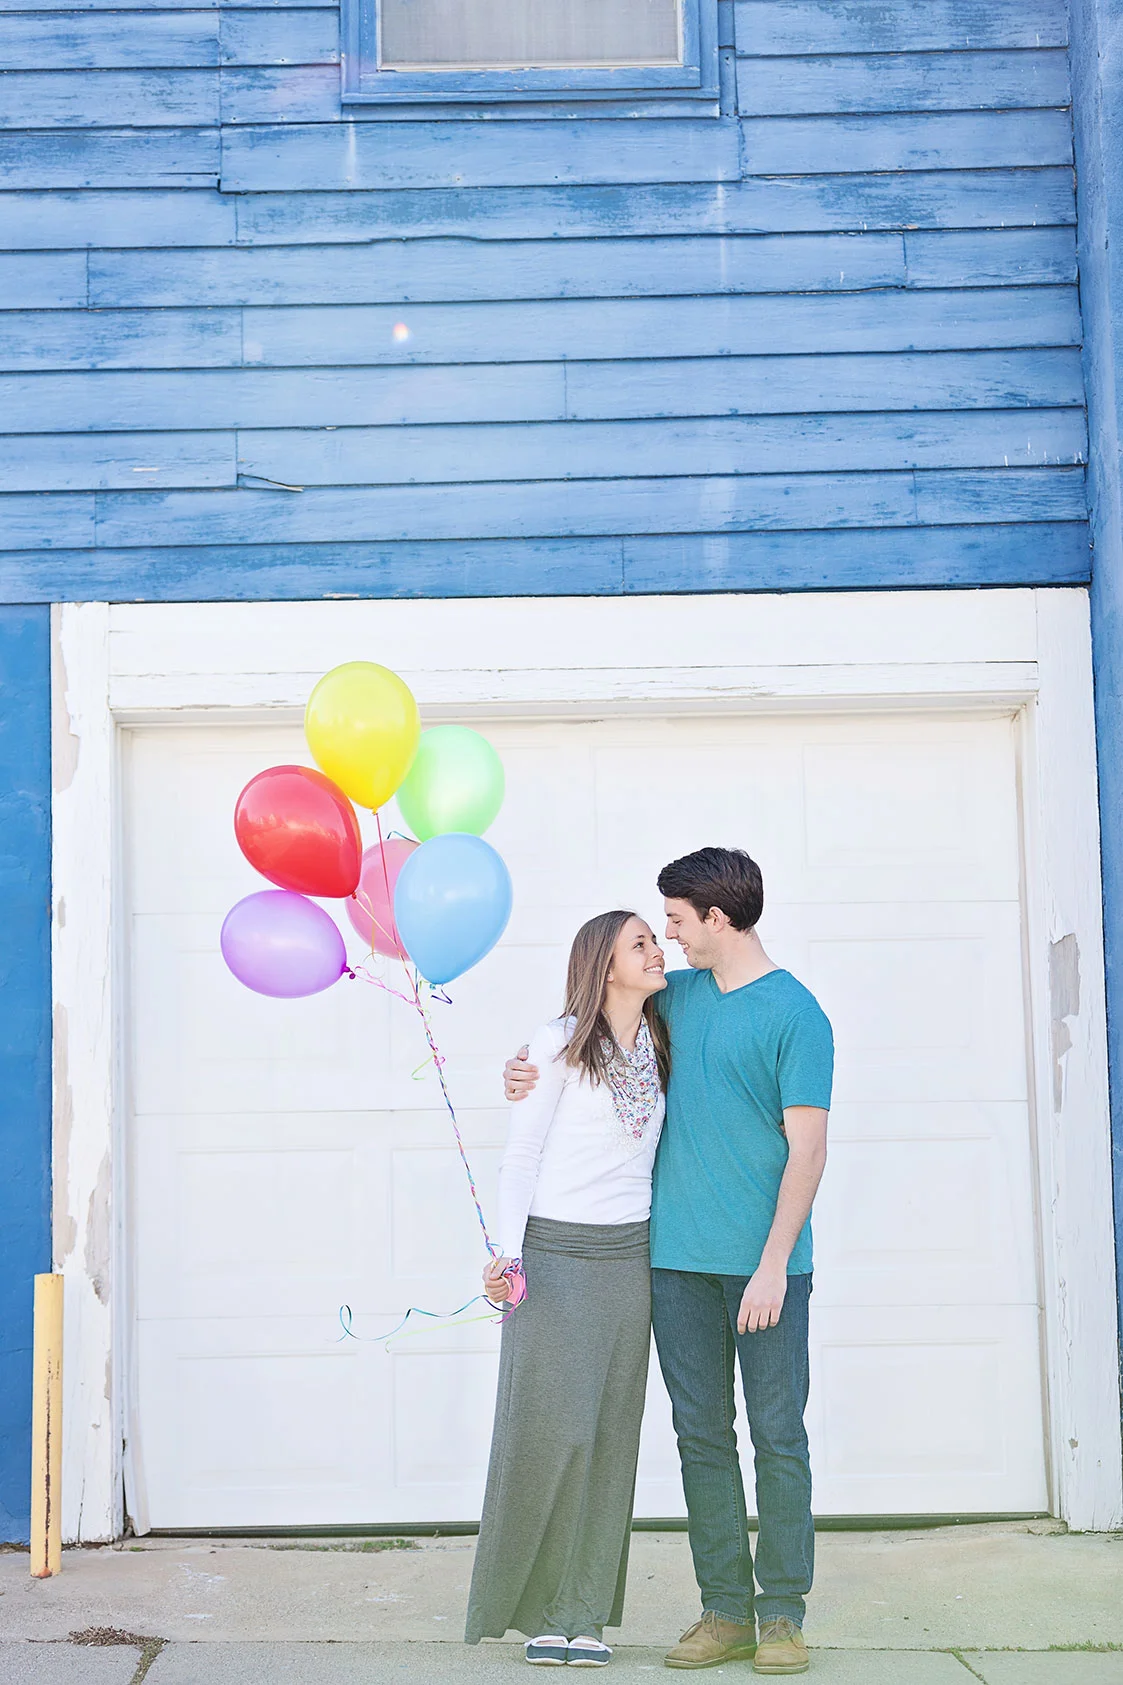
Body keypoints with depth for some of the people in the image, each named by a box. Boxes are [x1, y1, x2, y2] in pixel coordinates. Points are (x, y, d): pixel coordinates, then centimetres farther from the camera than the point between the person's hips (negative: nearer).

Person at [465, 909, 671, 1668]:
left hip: (629, 1256, 5)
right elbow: (521, 1154, -6)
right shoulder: (560, 1043, -6)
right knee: (554, 1428, -8)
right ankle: (536, 1606, 9)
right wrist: (508, 1253, -16)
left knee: (611, 1435, 3)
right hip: (555, 1253, -5)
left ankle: (585, 1613, 10)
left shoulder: (659, 1047, 10)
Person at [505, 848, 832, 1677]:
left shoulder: (795, 1014, -7)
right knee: (702, 1435, 7)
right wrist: (527, 1062, 6)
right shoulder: (679, 995, 12)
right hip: (680, 1259, 5)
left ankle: (783, 1614, 11)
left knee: (778, 1435, 1)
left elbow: (807, 1149, -11)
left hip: (766, 1261, -5)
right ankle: (726, 1610, 16)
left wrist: (774, 1261, -17)